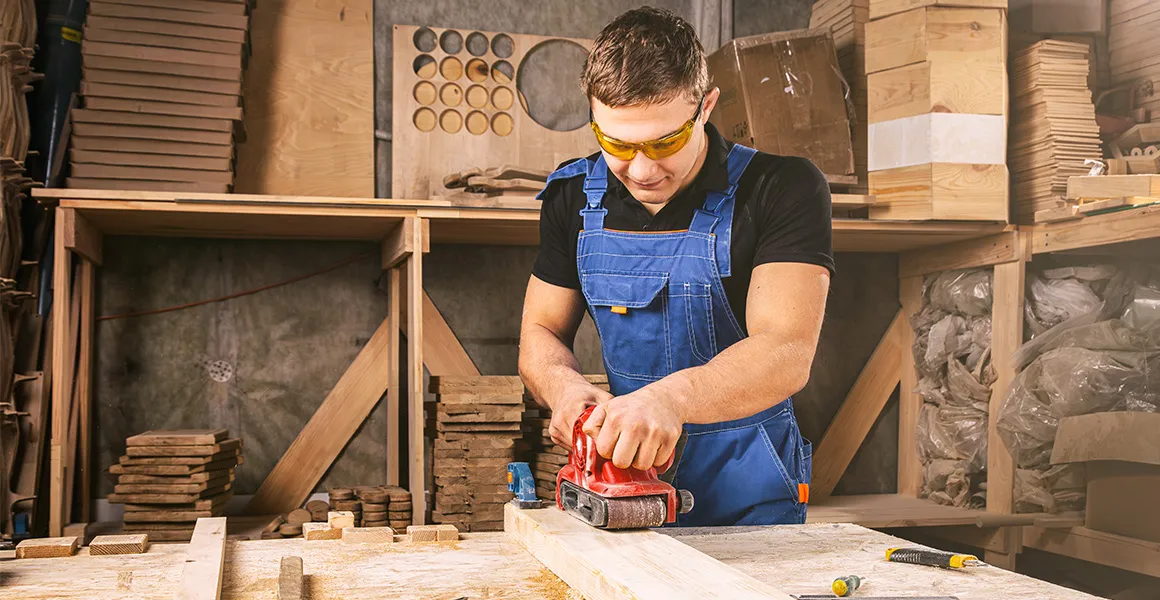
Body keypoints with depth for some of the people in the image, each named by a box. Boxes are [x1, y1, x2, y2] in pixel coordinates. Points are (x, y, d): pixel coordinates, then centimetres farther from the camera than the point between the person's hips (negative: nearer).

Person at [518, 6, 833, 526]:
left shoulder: (785, 190, -11)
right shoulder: (573, 197, 2)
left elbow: (786, 353, -22)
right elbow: (541, 333, 9)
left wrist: (670, 397, -41)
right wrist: (566, 388, -15)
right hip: (621, 483, 1)